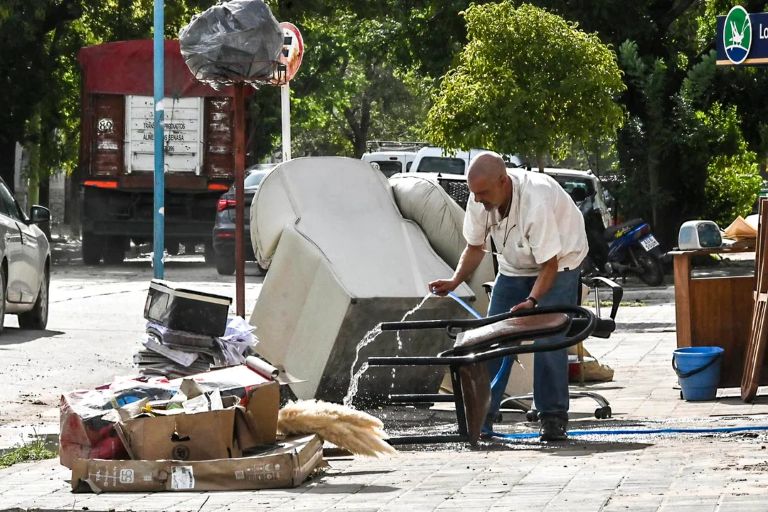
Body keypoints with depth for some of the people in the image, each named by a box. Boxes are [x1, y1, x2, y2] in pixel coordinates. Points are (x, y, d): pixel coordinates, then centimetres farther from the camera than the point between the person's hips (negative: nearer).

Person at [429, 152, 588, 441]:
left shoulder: (535, 200, -38)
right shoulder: (480, 200, -19)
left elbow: (549, 263, -32)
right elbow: (475, 247, -2)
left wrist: (532, 301, -45)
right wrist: (455, 282, -19)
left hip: (559, 262, -6)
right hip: (514, 267, 6)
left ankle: (553, 418, -11)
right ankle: (482, 416, 0)